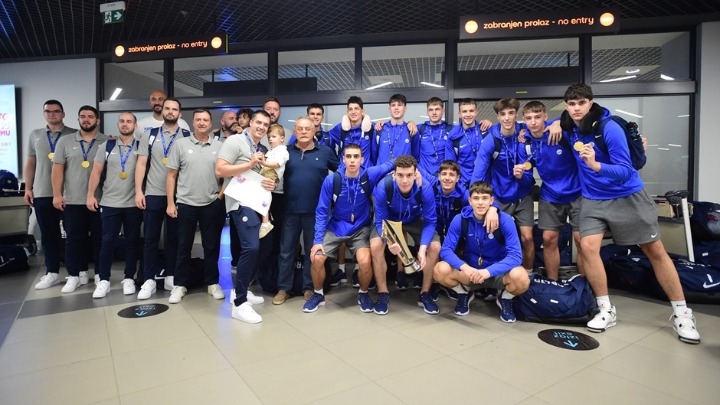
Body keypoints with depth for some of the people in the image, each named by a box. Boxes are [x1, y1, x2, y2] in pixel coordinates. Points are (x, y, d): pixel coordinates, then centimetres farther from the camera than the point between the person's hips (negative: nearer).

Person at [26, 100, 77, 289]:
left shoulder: (74, 135, 2)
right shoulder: (35, 135, 12)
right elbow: (30, 163, 13)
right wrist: (28, 188, 8)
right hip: (42, 193, 3)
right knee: (48, 234, 8)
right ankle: (52, 273, 17)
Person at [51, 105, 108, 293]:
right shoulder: (65, 141, 7)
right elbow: (58, 169, 4)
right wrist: (57, 194, -3)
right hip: (73, 200, 1)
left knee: (99, 238, 5)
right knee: (74, 238, 6)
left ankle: (100, 274, 15)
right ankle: (75, 275, 16)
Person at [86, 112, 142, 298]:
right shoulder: (106, 146, 5)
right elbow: (96, 172, 6)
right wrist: (90, 195, 1)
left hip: (133, 204, -1)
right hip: (109, 203, 1)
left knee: (132, 241, 7)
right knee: (107, 241, 3)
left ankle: (129, 278, 17)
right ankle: (104, 280, 13)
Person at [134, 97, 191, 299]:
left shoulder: (187, 137, 4)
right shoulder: (149, 135, 7)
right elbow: (141, 164, 3)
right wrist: (138, 191, -5)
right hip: (152, 194, 1)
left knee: (174, 237, 8)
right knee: (150, 238, 5)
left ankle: (170, 277, 19)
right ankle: (149, 280, 13)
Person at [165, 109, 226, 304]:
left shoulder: (219, 146, 3)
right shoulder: (181, 144, 2)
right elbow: (171, 175, 2)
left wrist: (221, 195, -1)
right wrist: (170, 203, -2)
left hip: (212, 205, 1)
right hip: (185, 204, 0)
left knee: (212, 246, 8)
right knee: (183, 247, 9)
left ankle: (213, 283, 22)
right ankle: (180, 285, 21)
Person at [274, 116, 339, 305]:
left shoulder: (325, 151, 2)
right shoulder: (286, 152, 6)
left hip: (315, 210, -1)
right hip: (290, 210, 1)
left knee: (312, 251, 10)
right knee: (286, 251, 8)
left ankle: (309, 288, 23)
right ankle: (283, 288, 21)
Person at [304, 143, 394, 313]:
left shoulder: (369, 176, -14)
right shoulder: (331, 180, -14)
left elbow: (392, 164, -2)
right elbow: (321, 211, -9)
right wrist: (317, 240, -14)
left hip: (360, 229, 0)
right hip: (335, 227, 1)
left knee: (365, 262, -23)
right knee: (317, 258, -16)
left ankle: (363, 294, 10)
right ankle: (318, 294, 14)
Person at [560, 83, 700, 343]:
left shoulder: (610, 128, -20)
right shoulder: (568, 127, -4)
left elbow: (625, 171, -25)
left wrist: (595, 165, -40)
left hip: (628, 196, -3)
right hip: (593, 199, 4)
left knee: (655, 250, 3)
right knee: (588, 246, -14)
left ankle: (681, 313, 19)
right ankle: (606, 309, 0)